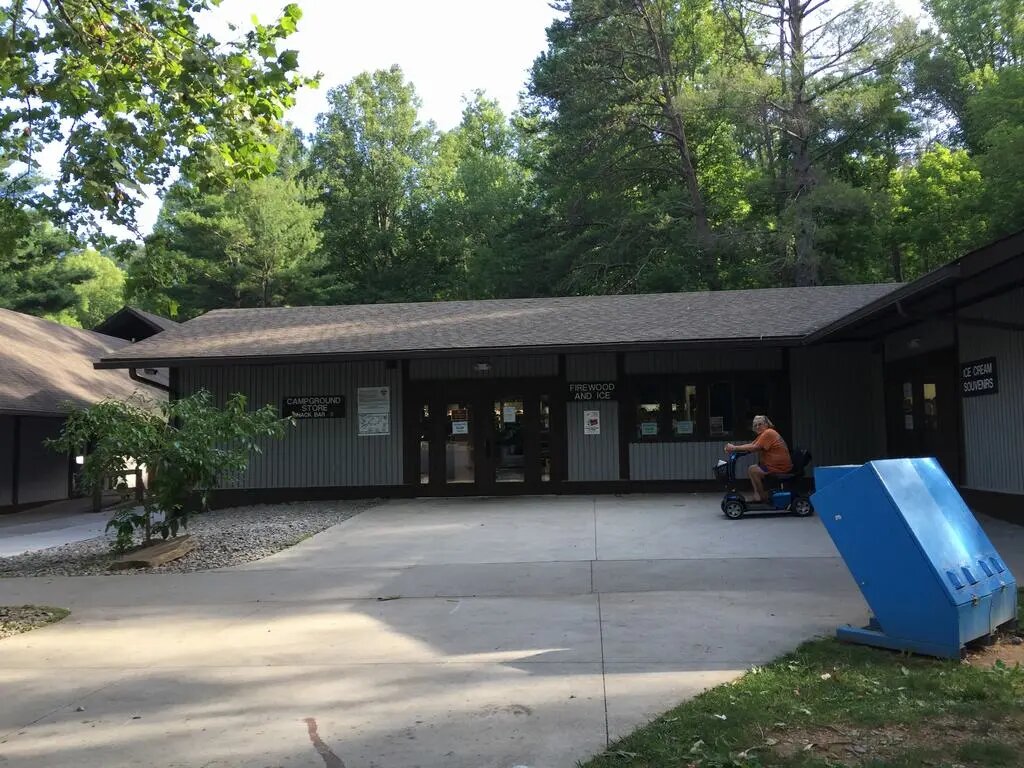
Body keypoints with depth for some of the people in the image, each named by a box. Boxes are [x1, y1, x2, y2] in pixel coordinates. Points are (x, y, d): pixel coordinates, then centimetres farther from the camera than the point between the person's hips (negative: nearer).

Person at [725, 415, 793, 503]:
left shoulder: (768, 433, -17)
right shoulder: (763, 434, 16)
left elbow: (754, 448, -23)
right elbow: (750, 445, 6)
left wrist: (735, 448, -21)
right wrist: (733, 448, -8)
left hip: (781, 467, -11)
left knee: (752, 470, -13)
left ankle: (762, 497, -3)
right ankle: (757, 495, 10)